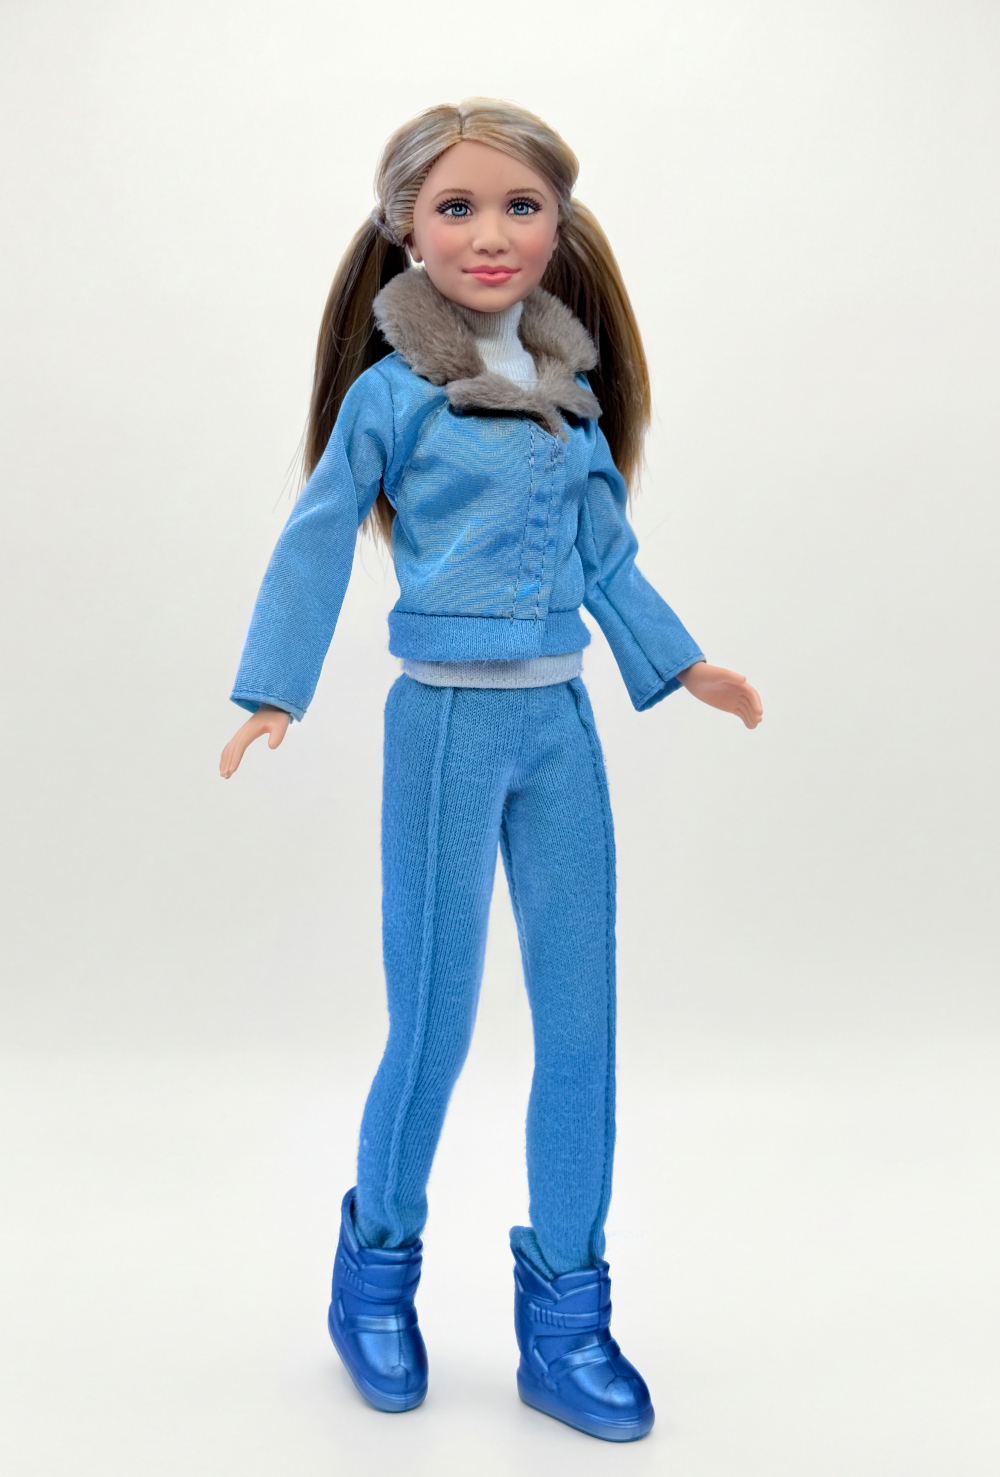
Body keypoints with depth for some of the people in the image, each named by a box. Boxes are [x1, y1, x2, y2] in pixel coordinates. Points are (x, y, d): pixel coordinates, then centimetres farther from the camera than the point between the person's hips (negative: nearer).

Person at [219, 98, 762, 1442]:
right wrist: (271, 695, -7)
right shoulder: (392, 393, -4)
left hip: (559, 725, 5)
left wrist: (678, 665, 15)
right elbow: (317, 544, -2)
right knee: (434, 1019, 2)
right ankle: (377, 1263, 28)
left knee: (580, 1018, 5)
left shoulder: (573, 392, 10)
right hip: (447, 724, -5)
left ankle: (564, 1312, 19)